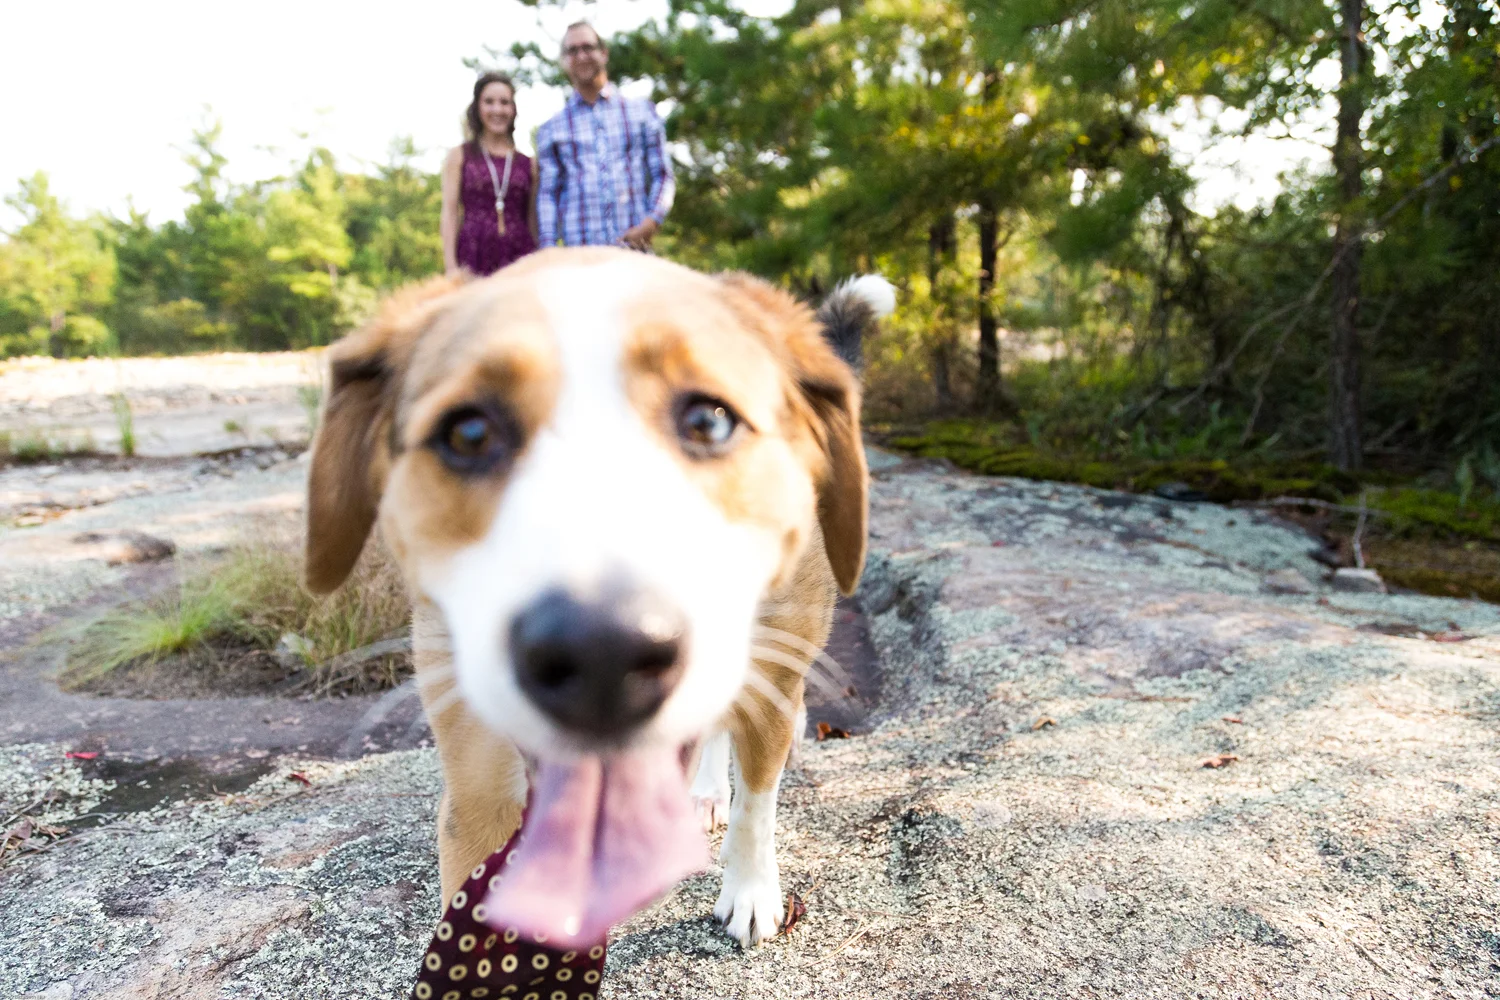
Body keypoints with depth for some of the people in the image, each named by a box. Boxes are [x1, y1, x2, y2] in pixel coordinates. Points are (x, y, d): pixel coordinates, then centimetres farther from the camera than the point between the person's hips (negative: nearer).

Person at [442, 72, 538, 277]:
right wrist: (451, 266, -6)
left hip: (519, 258, 1)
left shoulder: (528, 164, 14)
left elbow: (534, 221, 13)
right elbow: (450, 213, 5)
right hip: (474, 258, -1)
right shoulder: (459, 156, 11)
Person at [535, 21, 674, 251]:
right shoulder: (552, 129, 16)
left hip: (636, 250, 0)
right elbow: (547, 193, 13)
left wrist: (651, 221, -7)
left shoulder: (642, 111, 15)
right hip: (580, 254, 0)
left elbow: (662, 175, 12)